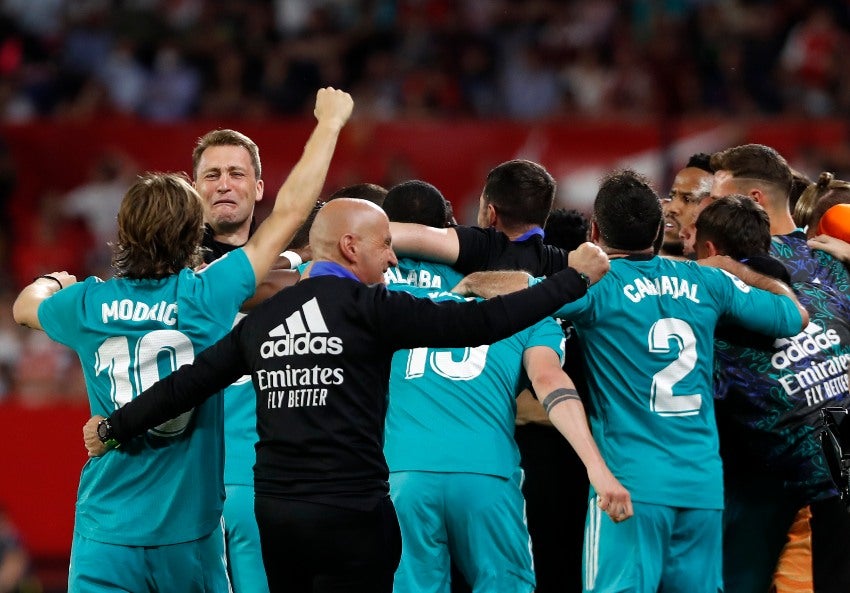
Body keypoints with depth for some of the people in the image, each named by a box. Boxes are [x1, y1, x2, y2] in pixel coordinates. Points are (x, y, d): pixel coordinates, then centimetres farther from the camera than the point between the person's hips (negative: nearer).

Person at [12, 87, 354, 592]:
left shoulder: (88, 304, -2)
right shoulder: (208, 297, -8)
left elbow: (26, 306, 22)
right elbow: (290, 211, -1)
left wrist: (50, 283, 46)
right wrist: (330, 122, 11)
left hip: (107, 539, 0)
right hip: (189, 533, 0)